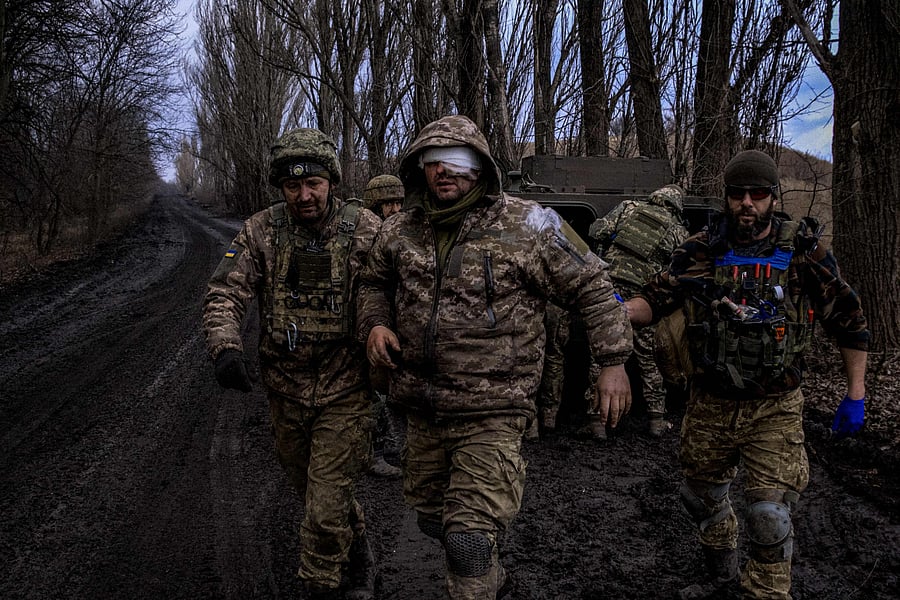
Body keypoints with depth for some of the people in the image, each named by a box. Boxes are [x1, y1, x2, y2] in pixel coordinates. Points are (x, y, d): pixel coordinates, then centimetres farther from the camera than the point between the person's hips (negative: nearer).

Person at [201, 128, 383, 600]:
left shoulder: (365, 231, -10)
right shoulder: (261, 232, -6)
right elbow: (225, 294, -11)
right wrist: (226, 347, -27)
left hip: (344, 389, -3)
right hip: (285, 388, 4)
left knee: (326, 506, -6)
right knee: (309, 487, 21)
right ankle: (358, 556, 46)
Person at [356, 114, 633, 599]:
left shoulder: (527, 225, -10)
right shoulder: (399, 231, 3)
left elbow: (592, 287, -4)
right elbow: (374, 283, 22)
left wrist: (613, 362, -7)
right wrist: (375, 324, 1)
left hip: (492, 413, -6)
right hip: (421, 409, 6)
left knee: (469, 537, -12)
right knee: (431, 517, 22)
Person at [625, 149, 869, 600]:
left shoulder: (804, 252, -8)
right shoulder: (700, 251, -3)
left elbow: (849, 323, 0)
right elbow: (654, 301, -1)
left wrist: (855, 396, 0)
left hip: (773, 410, -3)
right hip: (708, 405, 3)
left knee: (770, 515, -10)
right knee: (702, 498, 20)